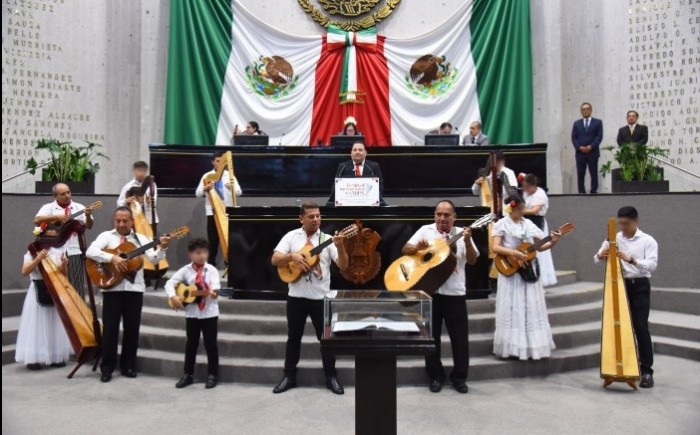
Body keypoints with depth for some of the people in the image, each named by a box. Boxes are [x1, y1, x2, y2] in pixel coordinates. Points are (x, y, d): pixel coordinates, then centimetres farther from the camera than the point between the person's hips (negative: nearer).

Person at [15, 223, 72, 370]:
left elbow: (63, 274, 2)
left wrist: (64, 264, -18)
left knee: (55, 326, 6)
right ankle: (33, 358, 7)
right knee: (37, 326, -1)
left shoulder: (58, 252, 4)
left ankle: (56, 357, 14)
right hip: (38, 293, -3)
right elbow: (24, 272, -16)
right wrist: (38, 259, -27)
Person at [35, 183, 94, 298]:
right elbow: (37, 220, -9)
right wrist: (56, 217, -17)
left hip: (75, 251, 1)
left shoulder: (79, 207, 9)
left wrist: (88, 216, -17)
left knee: (77, 286, 1)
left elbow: (89, 226, 2)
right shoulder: (48, 207, 6)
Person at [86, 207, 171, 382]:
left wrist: (162, 248, -23)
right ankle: (107, 368, 13)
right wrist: (112, 257, -24)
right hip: (112, 287, -2)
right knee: (110, 328, 1)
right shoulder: (107, 236, 4)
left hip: (134, 288, 2)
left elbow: (154, 259, -3)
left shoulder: (140, 238, 8)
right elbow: (90, 251, -12)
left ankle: (128, 366, 20)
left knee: (132, 328, 7)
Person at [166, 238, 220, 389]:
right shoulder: (186, 270, 2)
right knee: (191, 344, 11)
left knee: (210, 344, 3)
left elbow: (215, 286, -19)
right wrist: (173, 297, -18)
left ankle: (212, 374, 15)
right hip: (192, 313, 2)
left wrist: (213, 292, -42)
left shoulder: (211, 270, -4)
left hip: (209, 313, -2)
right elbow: (170, 283, -1)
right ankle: (188, 374, 23)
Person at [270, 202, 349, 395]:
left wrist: (340, 247, -25)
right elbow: (275, 260, -5)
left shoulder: (327, 239, -1)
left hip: (320, 297, 0)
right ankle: (289, 376, 25)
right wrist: (292, 256, -22)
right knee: (294, 337, 11)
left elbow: (343, 266, -8)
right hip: (296, 296, 1)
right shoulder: (292, 236, 1)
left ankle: (331, 377, 20)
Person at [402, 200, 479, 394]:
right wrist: (418, 247, -23)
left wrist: (467, 242, -18)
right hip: (430, 291, 0)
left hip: (455, 293, 1)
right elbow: (405, 250, -3)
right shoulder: (426, 230, 4)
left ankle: (459, 377, 21)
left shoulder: (461, 233, 5)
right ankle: (435, 376, 22)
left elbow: (472, 260, -2)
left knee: (460, 337, 4)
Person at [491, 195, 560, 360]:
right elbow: (495, 248, -13)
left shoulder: (528, 224, 9)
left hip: (528, 271, 5)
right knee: (513, 309, -3)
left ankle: (532, 346, 15)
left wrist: (553, 242, -8)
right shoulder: (502, 225, -4)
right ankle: (513, 347, 4)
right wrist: (514, 253, -24)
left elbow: (540, 246, 9)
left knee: (532, 308, 6)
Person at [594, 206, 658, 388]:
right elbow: (595, 260, 4)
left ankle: (646, 371, 1)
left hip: (639, 286, -3)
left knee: (640, 327, -6)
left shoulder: (648, 241, -2)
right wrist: (600, 255, -19)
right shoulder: (614, 239, 7)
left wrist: (631, 259, -29)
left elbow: (652, 265, -15)